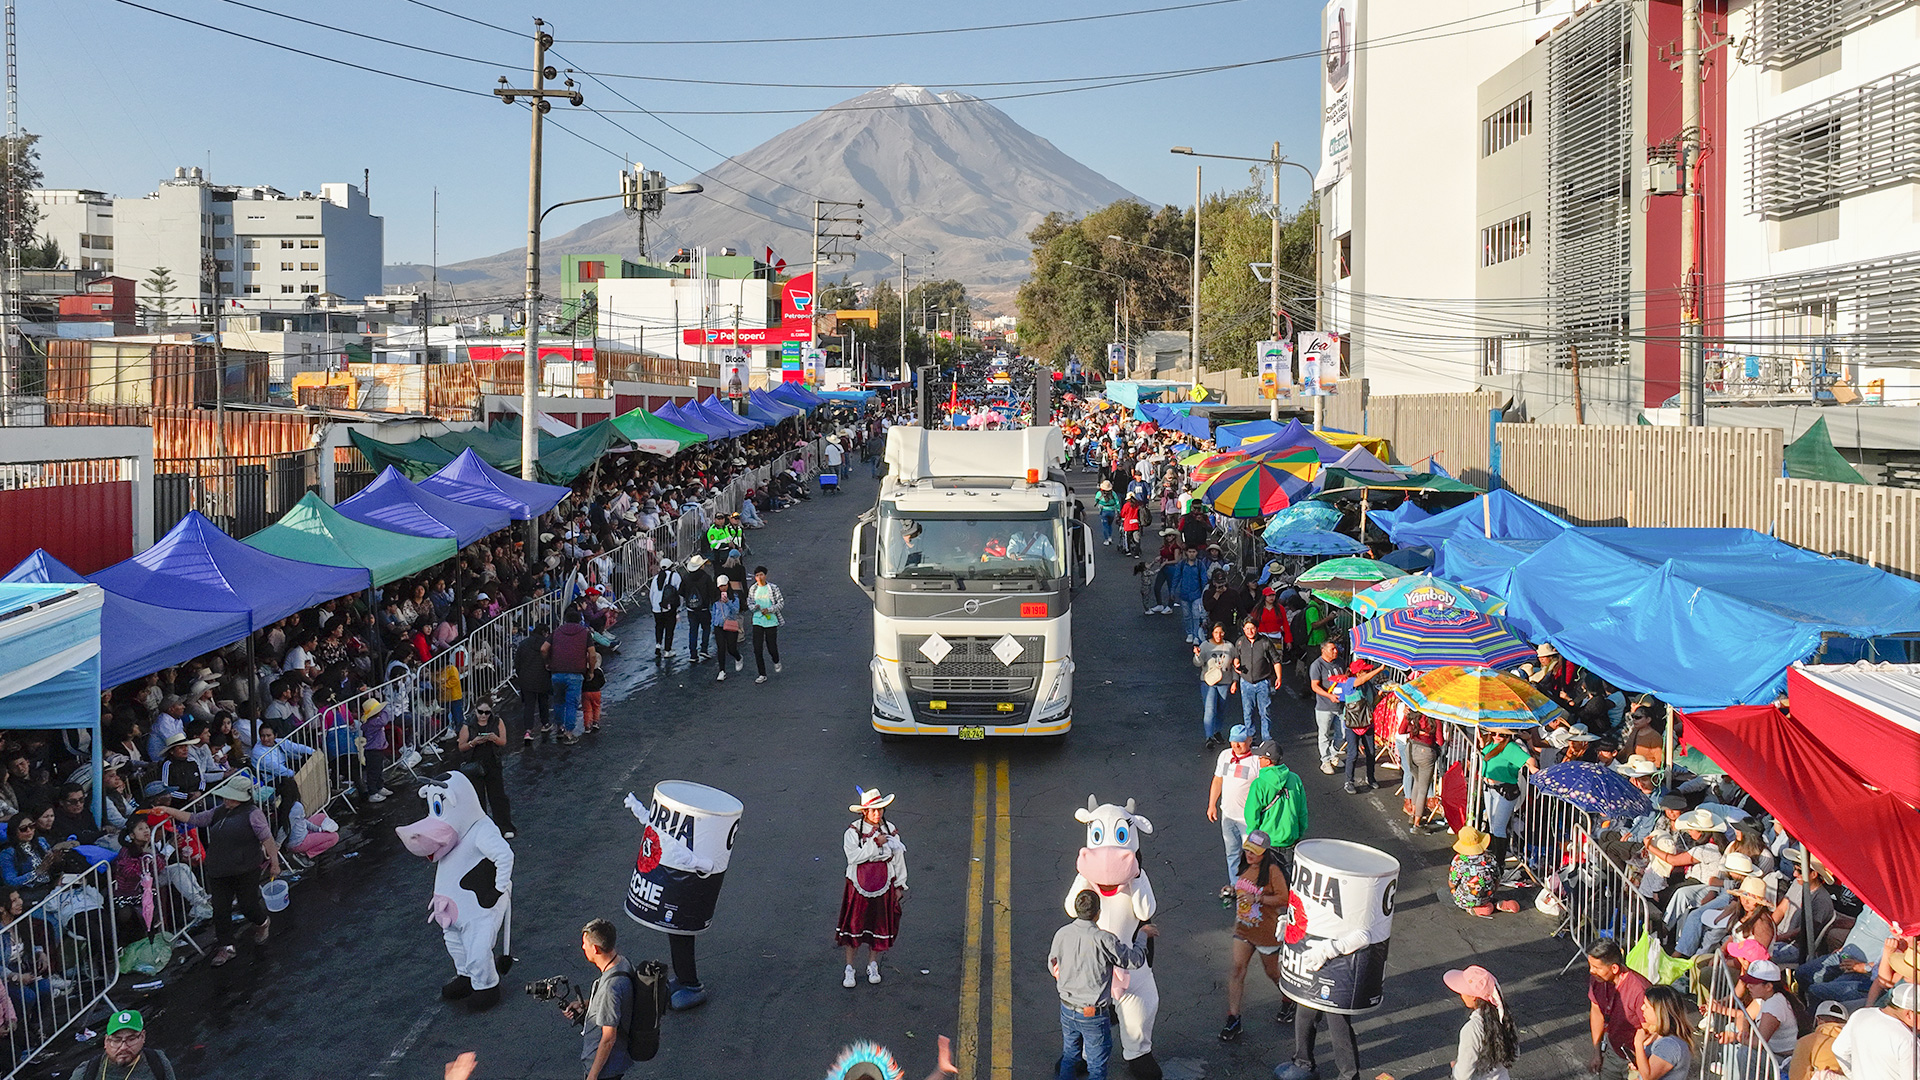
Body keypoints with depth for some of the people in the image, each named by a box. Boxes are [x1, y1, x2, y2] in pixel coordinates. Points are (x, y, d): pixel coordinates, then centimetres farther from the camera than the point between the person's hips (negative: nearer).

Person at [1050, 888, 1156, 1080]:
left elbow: (1052, 967, 6)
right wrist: (1142, 935, 2)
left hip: (1067, 1009, 5)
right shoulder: (1102, 939, -26)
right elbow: (1135, 960, -14)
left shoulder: (1061, 934, -10)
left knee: (1069, 1055, 25)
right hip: (1093, 1014, -5)